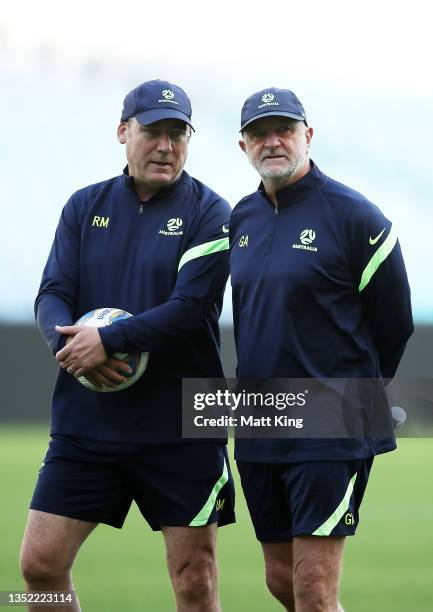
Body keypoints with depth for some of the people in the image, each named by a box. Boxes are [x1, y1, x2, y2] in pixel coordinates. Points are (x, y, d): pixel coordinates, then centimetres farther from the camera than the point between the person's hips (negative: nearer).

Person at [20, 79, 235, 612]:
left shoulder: (208, 213, -2)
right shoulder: (85, 207, 10)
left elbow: (189, 308, -14)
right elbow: (52, 295, 3)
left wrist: (108, 340, -21)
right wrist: (74, 342, -18)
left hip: (180, 429, -3)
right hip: (85, 423, 4)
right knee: (40, 564, -1)